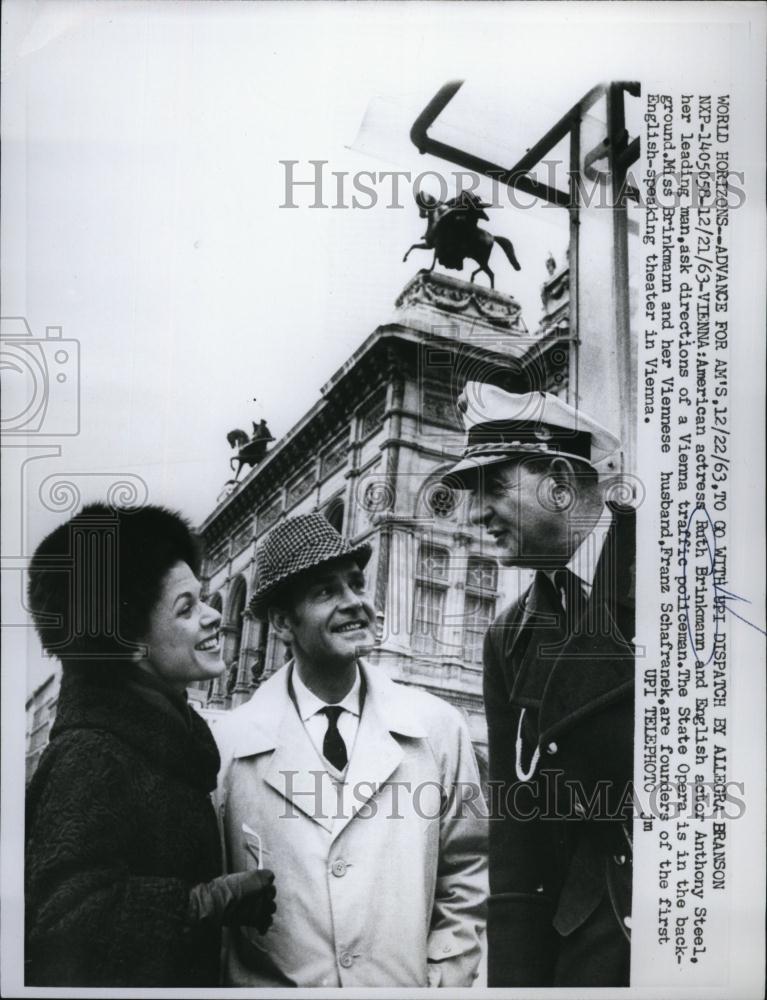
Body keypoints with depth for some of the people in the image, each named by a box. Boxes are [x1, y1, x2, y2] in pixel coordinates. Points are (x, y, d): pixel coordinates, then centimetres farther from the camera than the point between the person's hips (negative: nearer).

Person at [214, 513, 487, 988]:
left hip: (406, 983, 1)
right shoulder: (230, 743, -11)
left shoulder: (438, 727, -8)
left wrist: (444, 980, -6)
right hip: (269, 983, -1)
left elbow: (466, 877, 0)